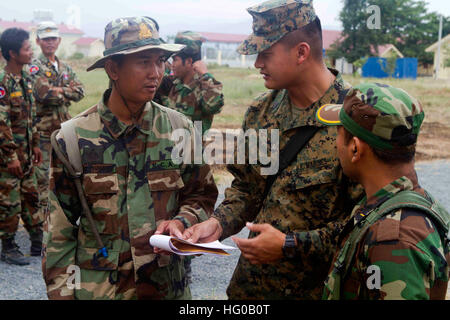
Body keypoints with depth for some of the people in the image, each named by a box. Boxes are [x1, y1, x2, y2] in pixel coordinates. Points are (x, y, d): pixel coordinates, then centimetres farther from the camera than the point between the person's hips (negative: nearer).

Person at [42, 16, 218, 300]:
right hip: (98, 288, -2)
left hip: (169, 285, 2)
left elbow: (202, 195, 7)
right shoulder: (73, 138, -8)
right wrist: (62, 292, -5)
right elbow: (59, 229, -3)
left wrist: (181, 222, -13)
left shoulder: (180, 129, -3)